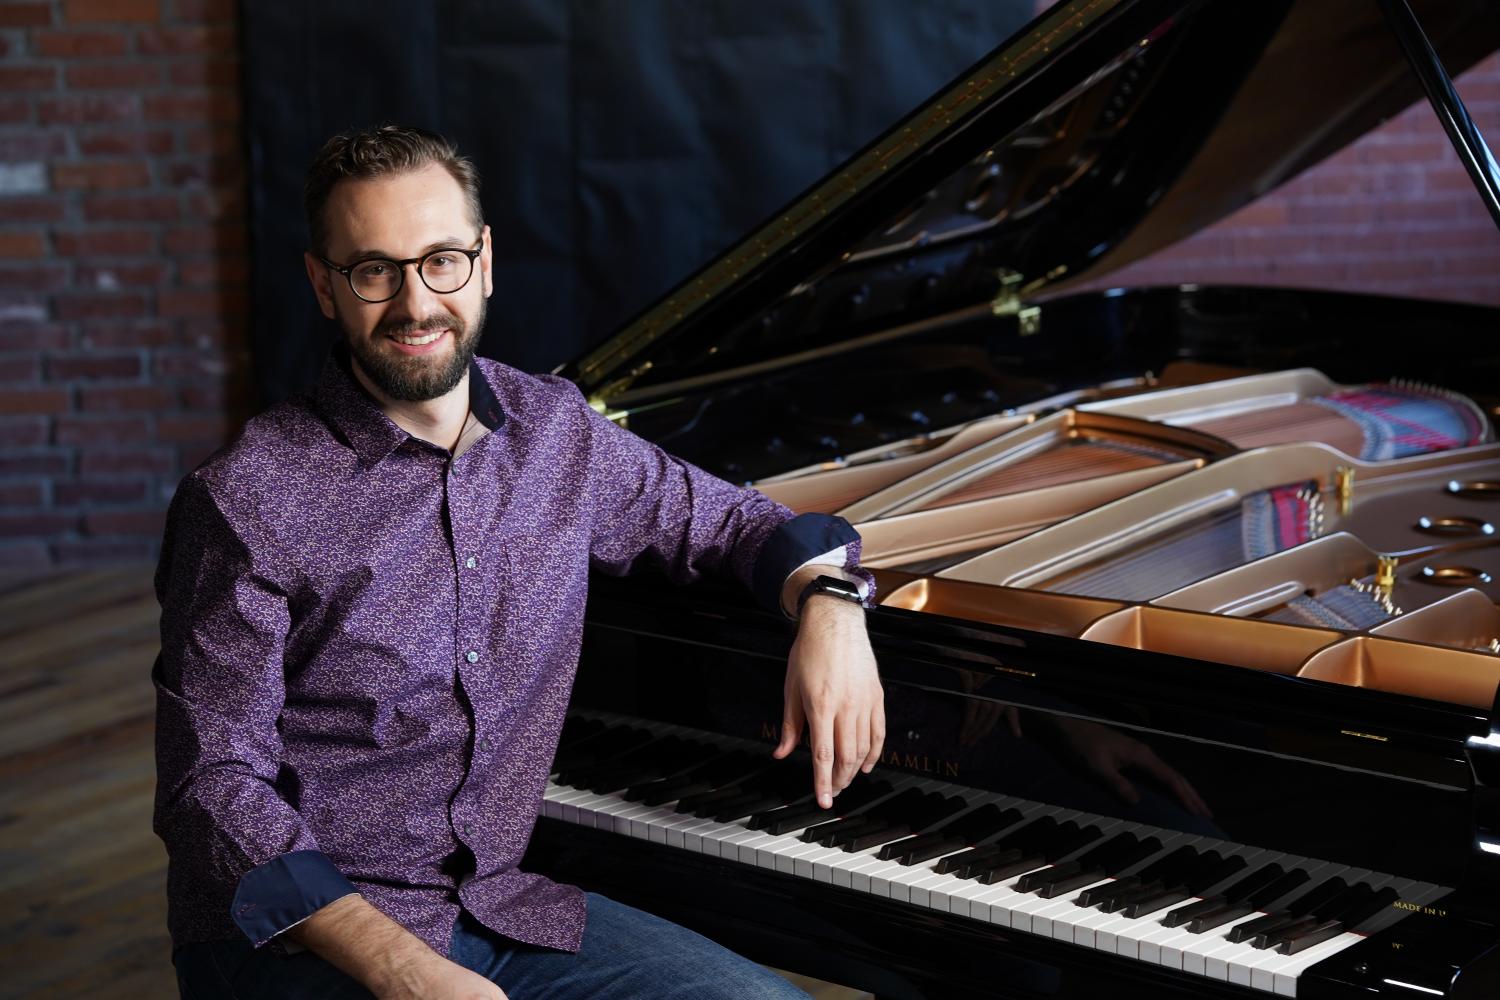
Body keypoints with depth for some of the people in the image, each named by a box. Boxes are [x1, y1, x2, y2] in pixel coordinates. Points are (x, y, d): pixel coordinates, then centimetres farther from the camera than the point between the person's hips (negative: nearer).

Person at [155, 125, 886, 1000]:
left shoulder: (552, 430, 5)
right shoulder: (249, 500, -12)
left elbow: (726, 519, 20)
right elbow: (216, 787, -14)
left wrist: (828, 605, -3)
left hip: (494, 902, 5)